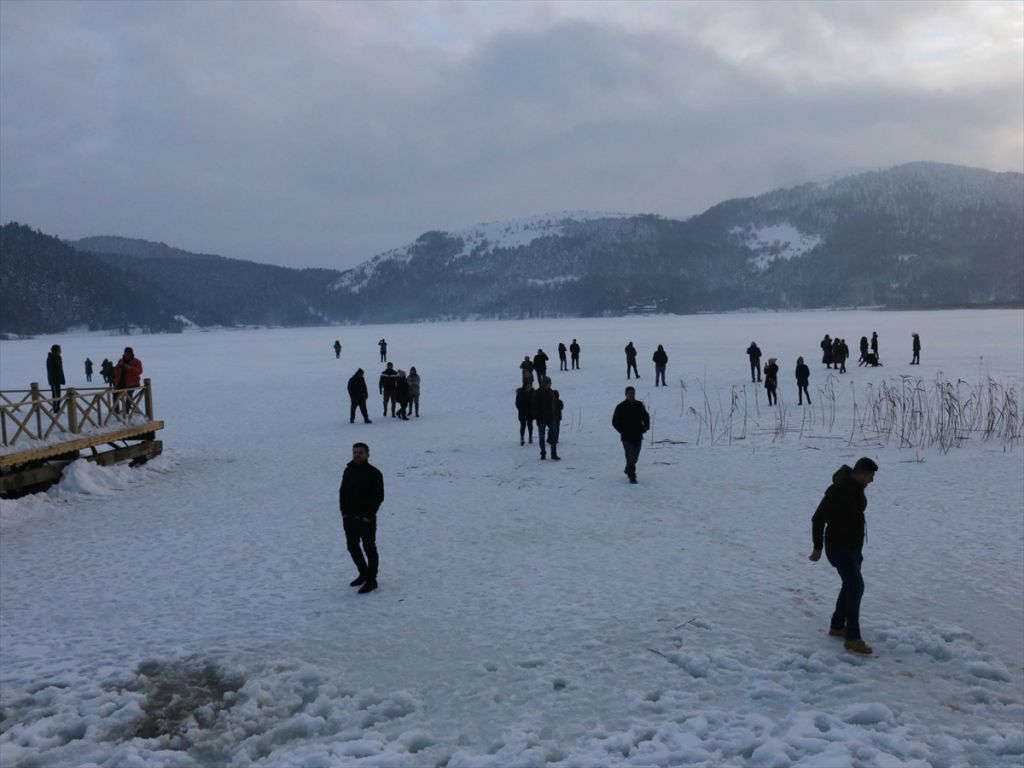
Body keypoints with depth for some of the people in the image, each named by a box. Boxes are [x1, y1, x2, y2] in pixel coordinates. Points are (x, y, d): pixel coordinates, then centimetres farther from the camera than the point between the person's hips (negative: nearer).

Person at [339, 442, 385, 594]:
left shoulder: (374, 473, -11)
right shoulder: (348, 470, 7)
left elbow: (379, 497, -11)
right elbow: (342, 492, 13)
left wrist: (368, 516, -15)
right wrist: (344, 511, 3)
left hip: (366, 519, -6)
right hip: (349, 518, 6)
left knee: (369, 549, 1)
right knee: (352, 547, 14)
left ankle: (371, 580, 9)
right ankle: (364, 573, 32)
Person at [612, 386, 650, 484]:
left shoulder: (639, 405, 5)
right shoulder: (621, 407, -7)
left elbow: (646, 416, 20)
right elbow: (615, 422, -2)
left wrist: (646, 427, 5)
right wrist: (623, 431, -10)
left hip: (638, 436, 5)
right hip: (627, 437, -5)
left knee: (635, 457, 16)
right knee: (630, 458, -8)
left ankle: (628, 470, 39)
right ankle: (632, 477, 0)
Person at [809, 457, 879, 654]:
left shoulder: (856, 488, 4)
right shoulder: (839, 490, -25)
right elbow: (818, 518, -23)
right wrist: (817, 548, -19)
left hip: (854, 546, 10)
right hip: (839, 548, -10)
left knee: (851, 586, 17)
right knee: (856, 587, -13)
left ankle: (837, 626, 30)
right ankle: (852, 638, -10)